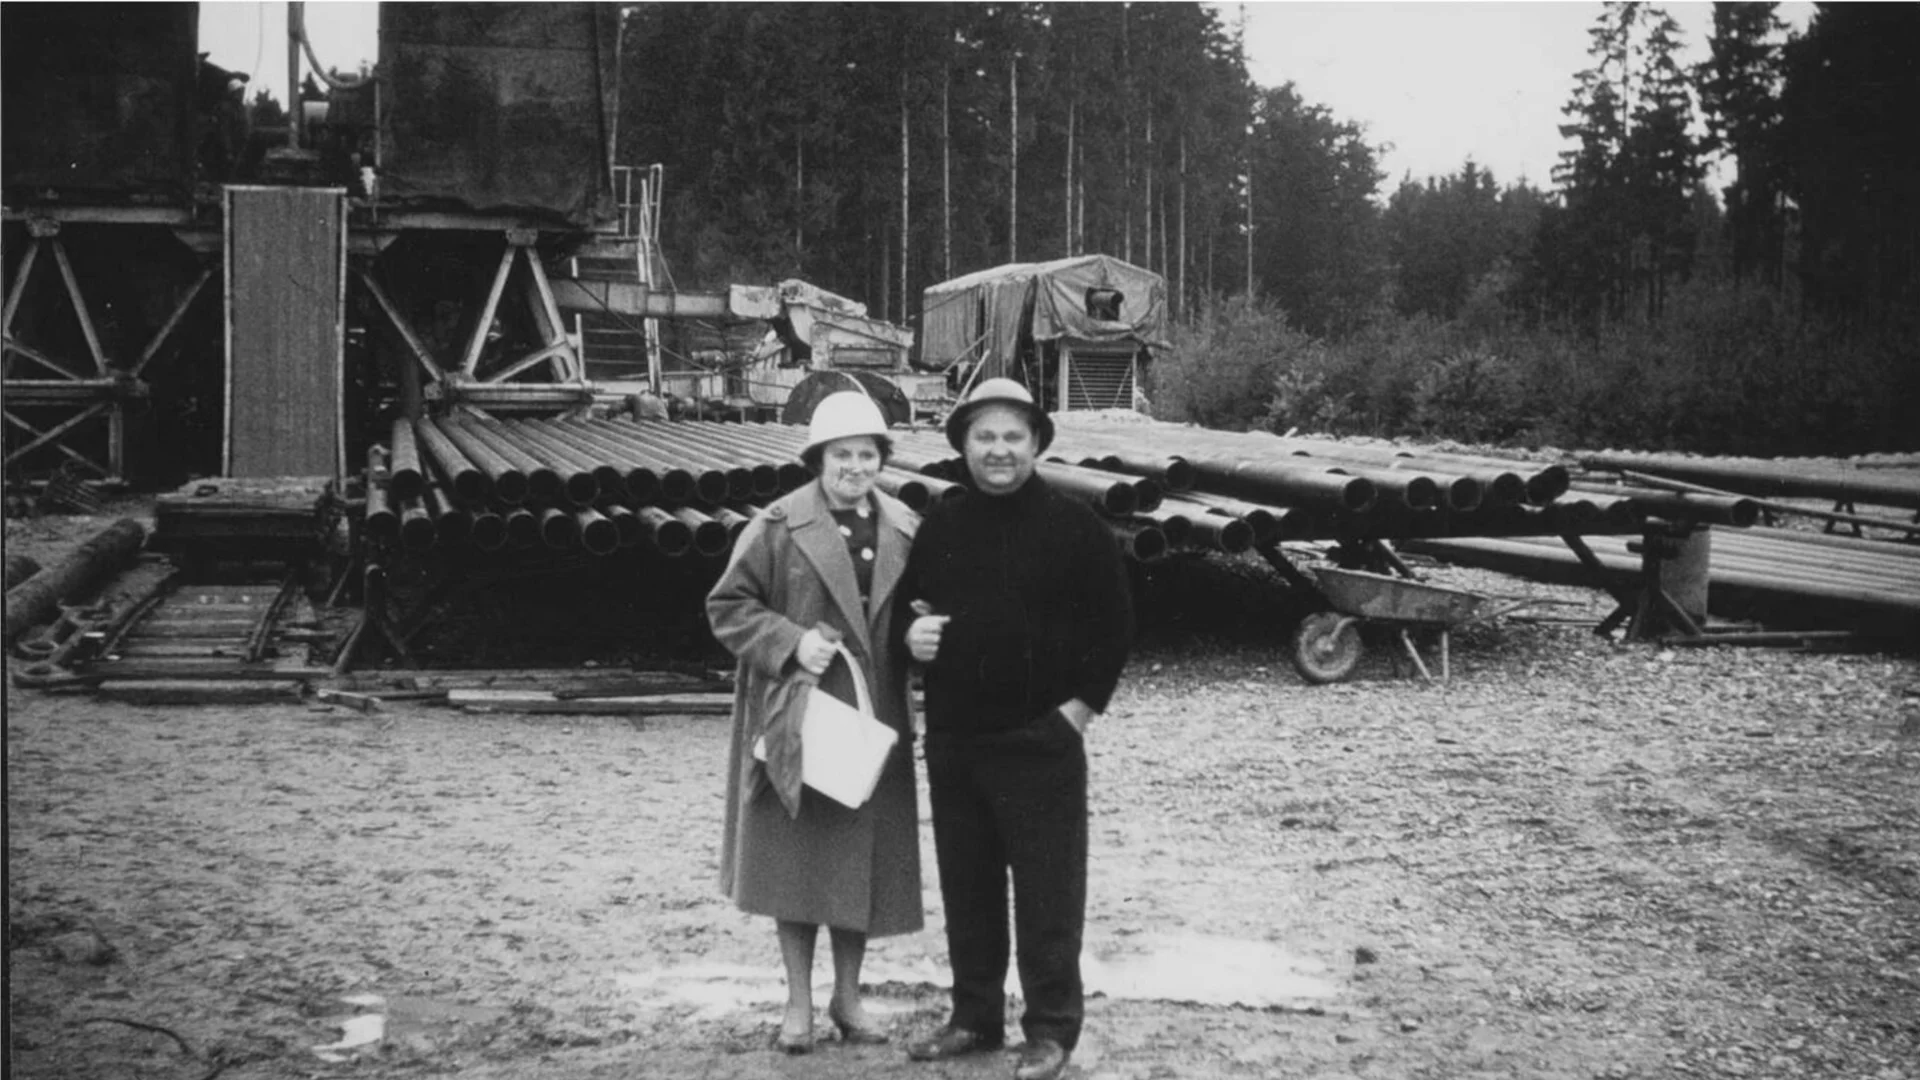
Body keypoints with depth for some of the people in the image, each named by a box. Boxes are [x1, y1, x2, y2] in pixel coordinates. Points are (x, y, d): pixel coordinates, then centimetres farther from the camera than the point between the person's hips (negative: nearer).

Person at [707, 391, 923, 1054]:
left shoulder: (905, 531, 6)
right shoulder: (777, 527, -7)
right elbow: (728, 607, -5)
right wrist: (792, 642, -18)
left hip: (872, 724, 3)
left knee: (865, 864, 9)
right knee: (797, 861, 4)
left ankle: (847, 996, 25)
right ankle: (798, 1002, 18)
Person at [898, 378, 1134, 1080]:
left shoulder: (1074, 525, -5)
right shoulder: (939, 527, 8)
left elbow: (1113, 623, -2)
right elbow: (905, 601, 20)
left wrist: (1084, 703, -7)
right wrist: (911, 631, -3)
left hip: (1040, 739, -5)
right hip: (952, 738, 5)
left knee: (1047, 889, -2)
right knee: (965, 885, 13)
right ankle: (975, 1016, 25)